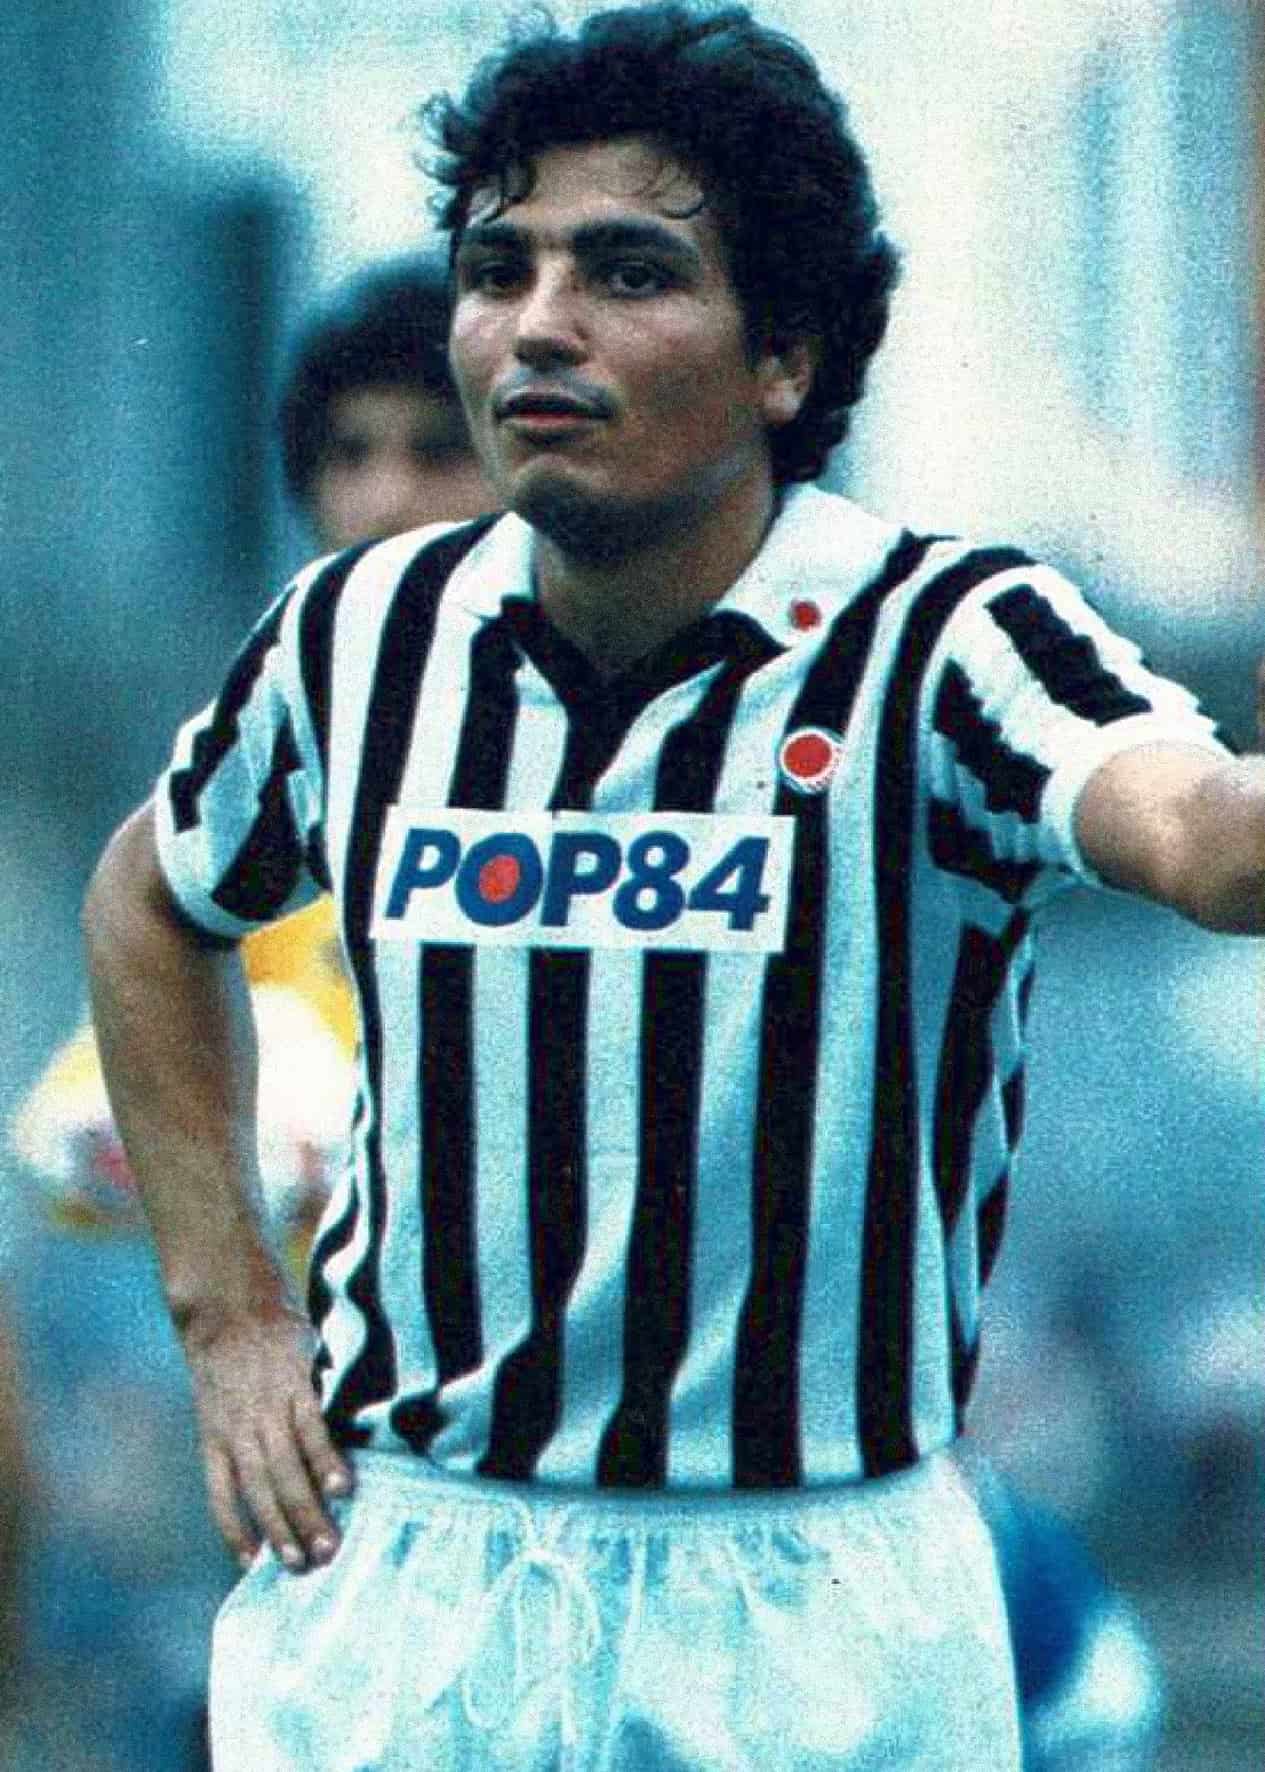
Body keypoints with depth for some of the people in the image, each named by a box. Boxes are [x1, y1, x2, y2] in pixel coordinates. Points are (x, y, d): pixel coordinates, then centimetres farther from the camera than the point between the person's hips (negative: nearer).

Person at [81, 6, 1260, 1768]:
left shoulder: (938, 641, -14)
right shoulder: (368, 633, 1)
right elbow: (155, 898, 22)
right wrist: (228, 1310, 11)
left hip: (818, 1619, -3)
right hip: (392, 1588, 3)